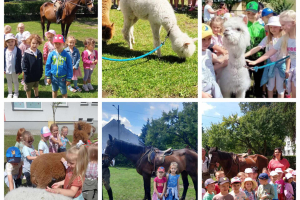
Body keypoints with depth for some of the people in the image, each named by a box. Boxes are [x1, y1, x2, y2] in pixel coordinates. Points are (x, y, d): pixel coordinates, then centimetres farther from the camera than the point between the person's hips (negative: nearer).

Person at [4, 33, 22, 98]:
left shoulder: (17, 50, -14)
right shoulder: (5, 50, -6)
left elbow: (20, 60, -9)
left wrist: (19, 70, -8)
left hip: (15, 70, -3)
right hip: (7, 70, 3)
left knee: (15, 81, 15)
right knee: (9, 82, 16)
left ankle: (16, 93, 31)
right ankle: (10, 93, 31)